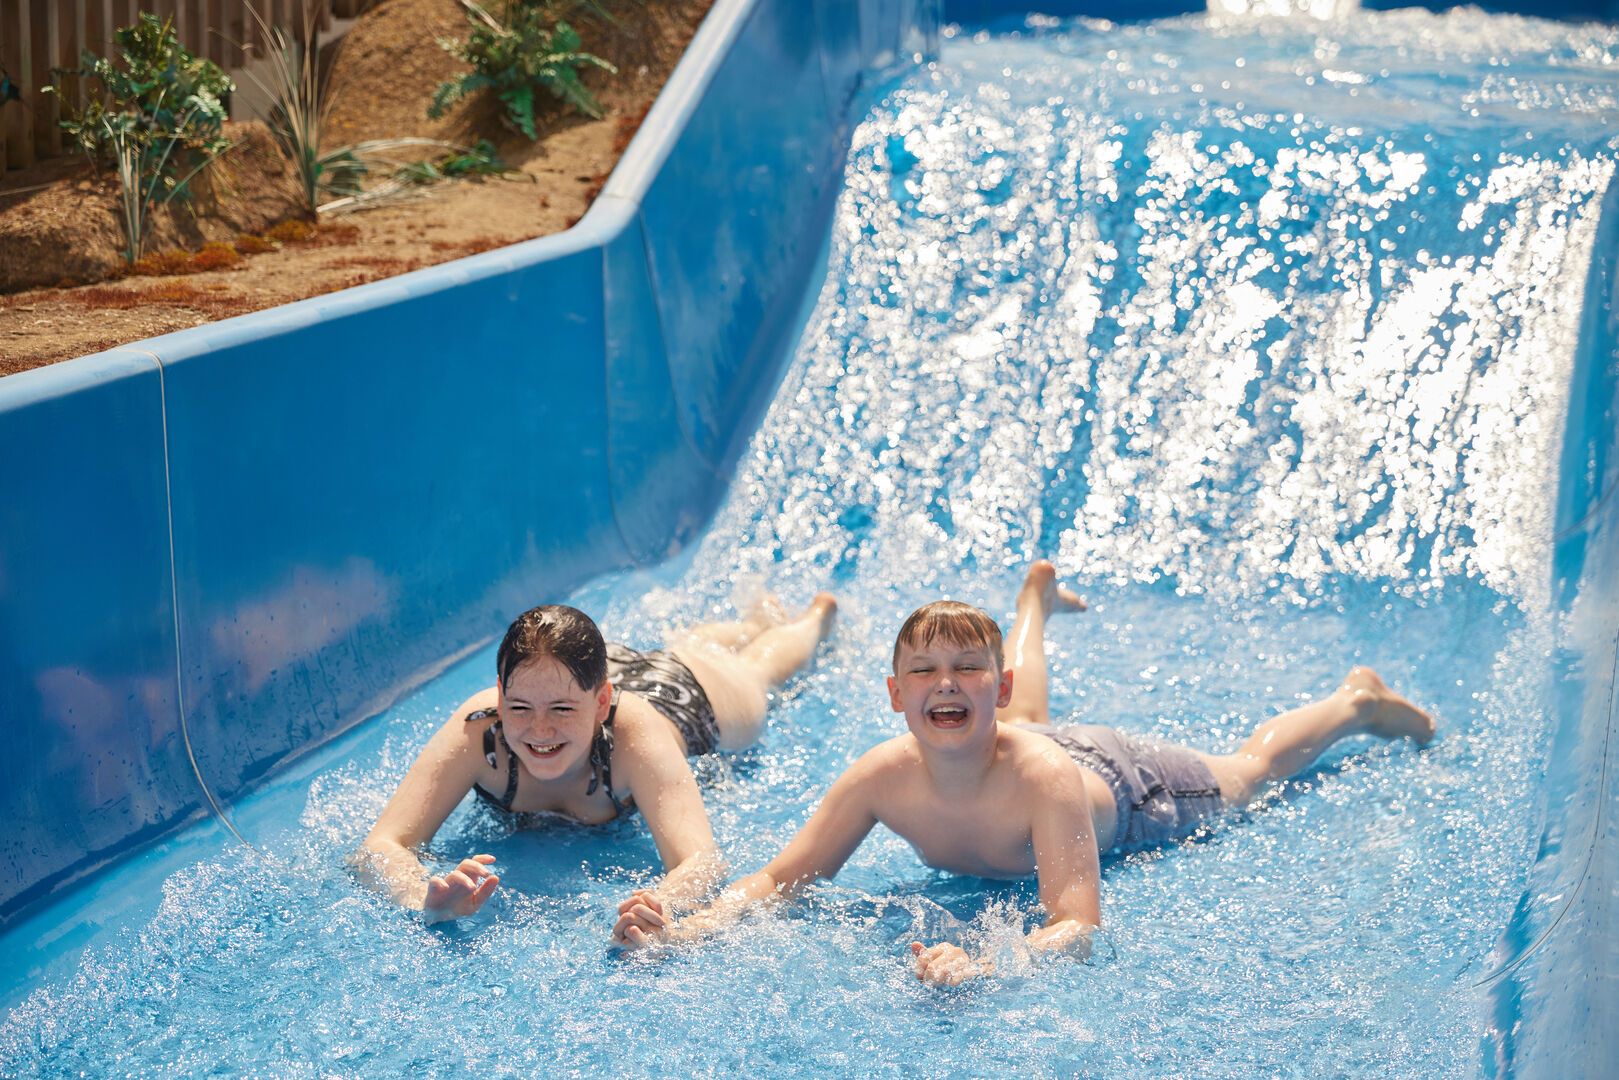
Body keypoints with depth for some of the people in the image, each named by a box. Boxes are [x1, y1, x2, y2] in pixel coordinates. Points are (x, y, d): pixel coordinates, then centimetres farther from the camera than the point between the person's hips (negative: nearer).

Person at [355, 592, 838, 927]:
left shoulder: (633, 734, -52)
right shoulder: (478, 730, -47)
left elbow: (702, 862, -63)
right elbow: (380, 847, -52)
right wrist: (429, 901, -74)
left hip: (683, 692, -3)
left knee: (755, 670, 35)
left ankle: (812, 619, 68)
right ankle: (758, 619, 71)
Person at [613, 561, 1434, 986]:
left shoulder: (1041, 780, -49)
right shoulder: (883, 777, -39)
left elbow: (1078, 924, -56)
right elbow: (779, 880, -35)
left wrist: (987, 968, -76)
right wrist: (687, 929, -55)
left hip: (1127, 789, -4)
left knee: (1252, 770, 26)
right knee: (1027, 724, 40)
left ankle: (1357, 700, 54)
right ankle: (1037, 596, 68)